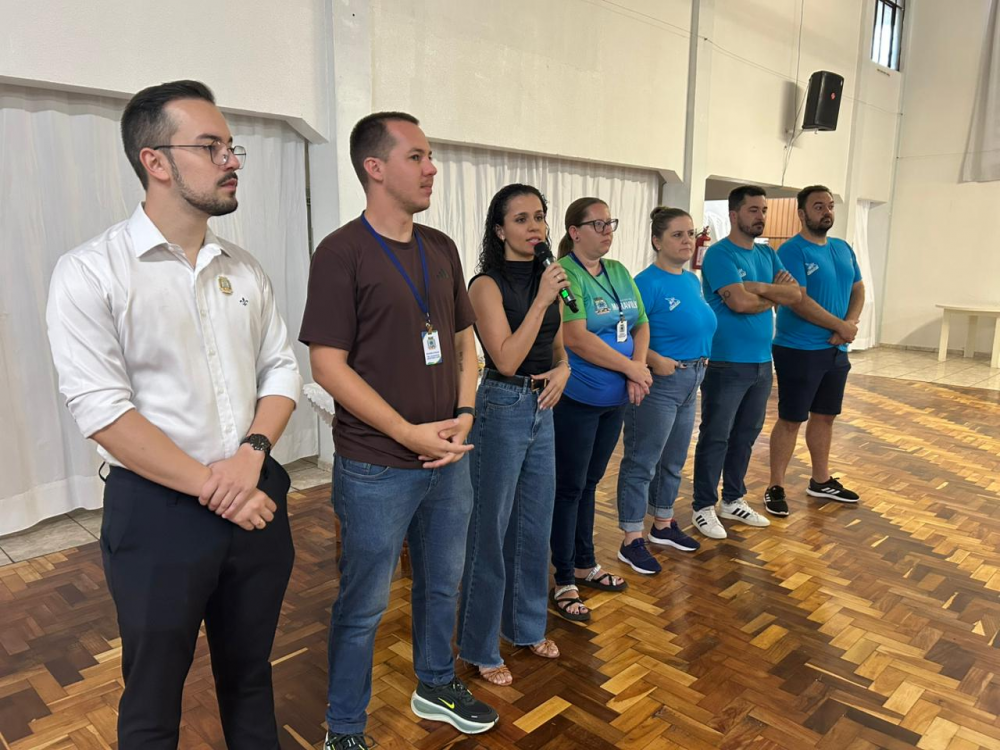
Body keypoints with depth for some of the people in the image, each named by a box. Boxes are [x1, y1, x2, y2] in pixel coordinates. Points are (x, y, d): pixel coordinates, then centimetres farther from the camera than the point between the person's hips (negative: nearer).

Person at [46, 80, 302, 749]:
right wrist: (213, 489, -16)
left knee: (251, 674, 22)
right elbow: (100, 409, -16)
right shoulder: (91, 272, -10)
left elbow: (283, 368, 7)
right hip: (158, 510, -4)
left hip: (257, 498, 5)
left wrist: (253, 452, -11)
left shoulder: (245, 269, 6)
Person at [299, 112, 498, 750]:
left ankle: (436, 685, 46)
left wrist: (464, 415, -3)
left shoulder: (441, 248, 7)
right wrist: (409, 434, -18)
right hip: (376, 468, -6)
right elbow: (328, 364, -16)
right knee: (365, 606, 10)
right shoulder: (343, 252, -12)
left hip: (449, 458, 6)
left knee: (443, 584, 22)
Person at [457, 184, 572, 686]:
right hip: (502, 408, -7)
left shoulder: (546, 278, 9)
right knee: (490, 531, 3)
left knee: (535, 526, 17)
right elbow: (506, 360, -19)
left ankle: (525, 625, 37)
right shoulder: (488, 285, -12)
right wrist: (541, 300, -22)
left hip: (541, 409, 7)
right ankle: (479, 647, 21)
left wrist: (563, 369, -4)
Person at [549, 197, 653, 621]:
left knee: (590, 482, 18)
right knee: (569, 487, 3)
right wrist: (631, 368, -15)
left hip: (614, 398, 7)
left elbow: (640, 325, 10)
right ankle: (565, 582, 16)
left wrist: (638, 371, -8)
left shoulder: (619, 272, 10)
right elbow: (576, 338, -23)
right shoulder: (564, 275, -15)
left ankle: (585, 564, 33)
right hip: (576, 400, -7)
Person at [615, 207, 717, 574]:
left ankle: (663, 525, 36)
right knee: (641, 462, 1)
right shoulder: (648, 282, -16)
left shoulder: (693, 280, 10)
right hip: (658, 382, -9)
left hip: (689, 382, 9)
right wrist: (656, 361, -27)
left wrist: (700, 359, 7)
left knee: (673, 461, 19)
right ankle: (632, 541, 11)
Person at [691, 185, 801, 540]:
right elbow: (740, 302, -22)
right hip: (726, 362, -8)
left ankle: (734, 499, 29)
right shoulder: (719, 253, -11)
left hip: (762, 361, 8)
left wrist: (760, 287, -14)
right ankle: (704, 506, 12)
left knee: (747, 434, 16)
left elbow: (795, 293, 3)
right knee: (716, 436, 1)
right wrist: (775, 296, -4)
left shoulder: (767, 254, 13)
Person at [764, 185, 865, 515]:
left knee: (825, 416, 16)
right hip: (799, 350, -7)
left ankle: (821, 481, 31)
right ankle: (776, 487, 9)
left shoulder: (843, 248, 12)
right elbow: (799, 301, -21)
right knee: (791, 420, -1)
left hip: (836, 351, 7)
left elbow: (858, 290, 13)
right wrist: (841, 326, -14)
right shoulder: (792, 251, -13)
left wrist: (851, 323, -7)